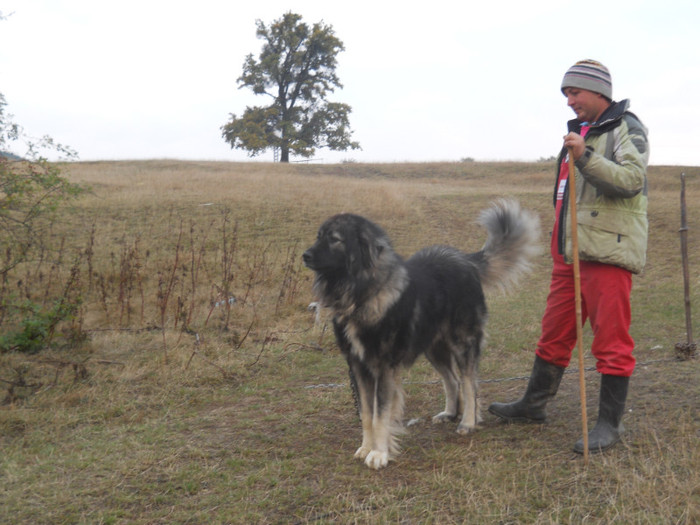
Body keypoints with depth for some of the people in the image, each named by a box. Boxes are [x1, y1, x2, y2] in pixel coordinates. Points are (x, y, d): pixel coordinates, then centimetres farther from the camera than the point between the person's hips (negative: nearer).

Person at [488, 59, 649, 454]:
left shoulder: (627, 128, -5)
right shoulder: (579, 130, 21)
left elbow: (631, 179, -21)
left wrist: (586, 158, -29)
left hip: (609, 252, -8)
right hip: (570, 253, 9)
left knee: (612, 340, -3)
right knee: (555, 332, 15)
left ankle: (610, 422, 5)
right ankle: (534, 404, 27)